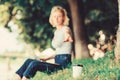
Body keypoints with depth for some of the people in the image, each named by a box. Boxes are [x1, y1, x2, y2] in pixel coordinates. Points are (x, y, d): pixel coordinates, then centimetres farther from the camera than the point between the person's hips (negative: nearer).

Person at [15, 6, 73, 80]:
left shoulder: (66, 29, -5)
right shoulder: (56, 32, 19)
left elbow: (67, 33, -26)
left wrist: (67, 37, -43)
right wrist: (47, 58, 21)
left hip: (64, 64, -9)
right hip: (58, 63, 9)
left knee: (34, 64, -25)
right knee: (29, 61, -5)